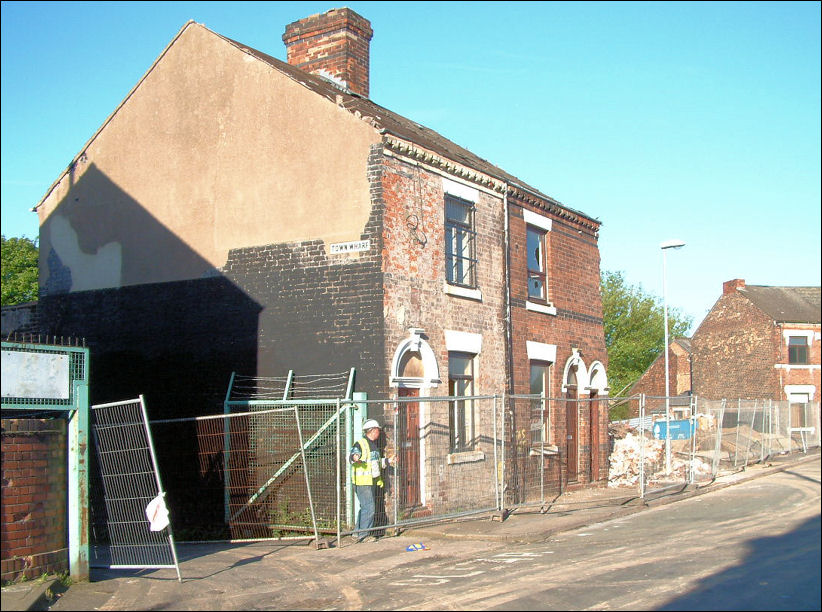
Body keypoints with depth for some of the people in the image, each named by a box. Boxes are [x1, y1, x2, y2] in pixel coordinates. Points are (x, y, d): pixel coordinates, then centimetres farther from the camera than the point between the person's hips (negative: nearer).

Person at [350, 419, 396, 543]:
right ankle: (364, 534, -5)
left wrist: (388, 461, 33)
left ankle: (358, 531, 22)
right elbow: (352, 454, -26)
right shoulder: (360, 443, -11)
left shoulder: (374, 444, 19)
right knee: (369, 508, -12)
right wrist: (354, 457, -47)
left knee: (366, 508, 13)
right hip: (363, 481, -9)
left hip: (374, 482, 9)